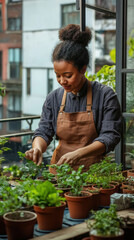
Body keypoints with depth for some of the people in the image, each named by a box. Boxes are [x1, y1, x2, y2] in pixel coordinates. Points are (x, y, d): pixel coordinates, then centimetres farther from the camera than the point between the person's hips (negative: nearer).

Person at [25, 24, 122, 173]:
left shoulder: (105, 95, -4)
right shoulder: (53, 98, 9)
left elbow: (110, 137, -9)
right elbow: (44, 131, 7)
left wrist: (78, 154, -23)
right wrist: (37, 148, -16)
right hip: (60, 168, 3)